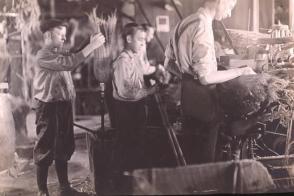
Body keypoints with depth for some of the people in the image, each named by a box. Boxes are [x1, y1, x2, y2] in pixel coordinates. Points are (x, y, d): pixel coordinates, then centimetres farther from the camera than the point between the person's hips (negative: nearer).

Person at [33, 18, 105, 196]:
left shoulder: (61, 53, 16)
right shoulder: (43, 55, -16)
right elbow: (70, 63, -27)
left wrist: (92, 45, -4)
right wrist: (92, 46, -27)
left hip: (64, 105, 9)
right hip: (49, 107, -9)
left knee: (64, 147, 15)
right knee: (45, 149, 1)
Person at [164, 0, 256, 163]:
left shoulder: (186, 23, 6)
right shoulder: (203, 27, -22)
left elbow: (168, 63, 13)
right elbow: (206, 77, -25)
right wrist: (241, 71, -16)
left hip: (188, 93, 9)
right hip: (201, 98, -9)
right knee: (205, 155, 6)